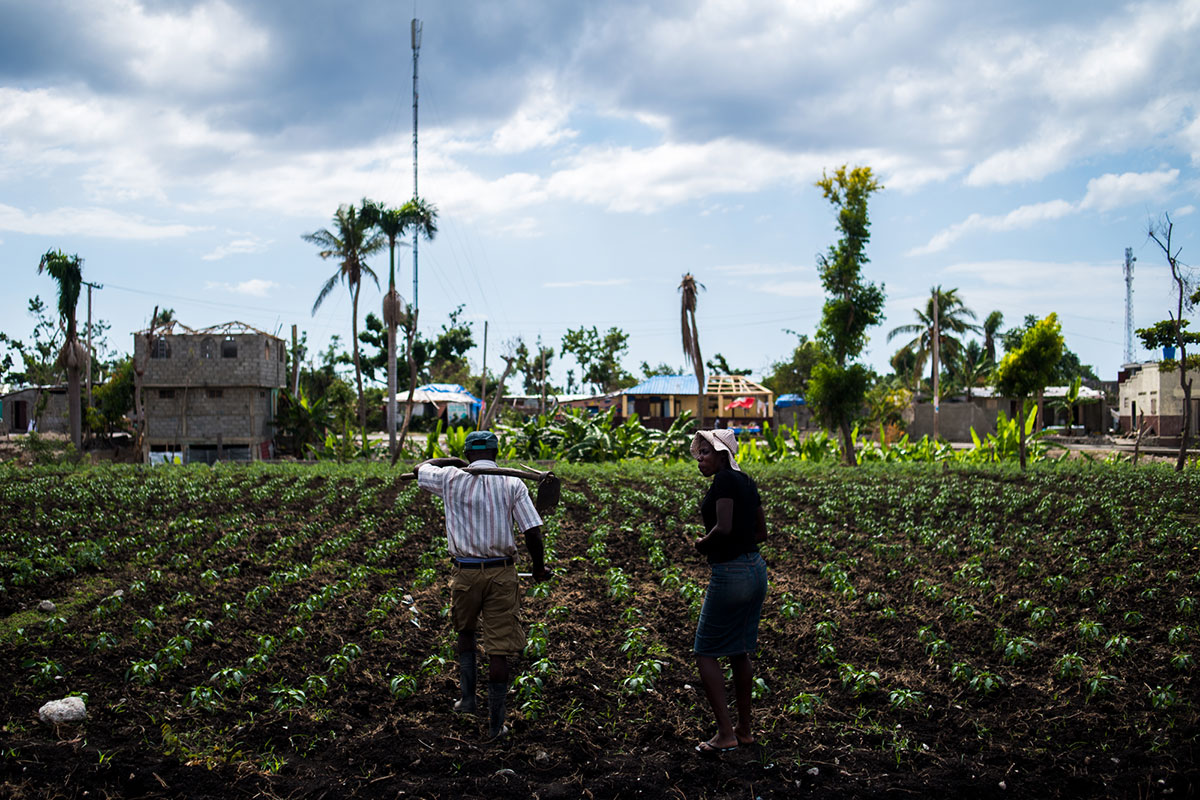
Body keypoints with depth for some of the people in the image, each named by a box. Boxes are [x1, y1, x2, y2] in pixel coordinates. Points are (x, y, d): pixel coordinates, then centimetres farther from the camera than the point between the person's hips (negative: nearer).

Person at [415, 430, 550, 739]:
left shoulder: (451, 479, -1)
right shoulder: (513, 484, -3)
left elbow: (421, 469, 20)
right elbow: (533, 533, -5)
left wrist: (449, 461, 34)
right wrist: (539, 568, 9)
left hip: (465, 572, 1)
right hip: (501, 573, -1)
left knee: (465, 632, 27)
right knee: (499, 649, 3)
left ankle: (468, 698, 27)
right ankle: (496, 723, 8)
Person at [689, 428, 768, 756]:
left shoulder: (724, 480, -14)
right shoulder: (746, 481, 12)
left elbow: (724, 528, -25)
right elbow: (761, 532, 18)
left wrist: (703, 542, -8)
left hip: (730, 574, -9)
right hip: (756, 568, 9)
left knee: (706, 652, 1)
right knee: (739, 652, 18)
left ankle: (725, 733, -2)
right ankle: (745, 728, 25)